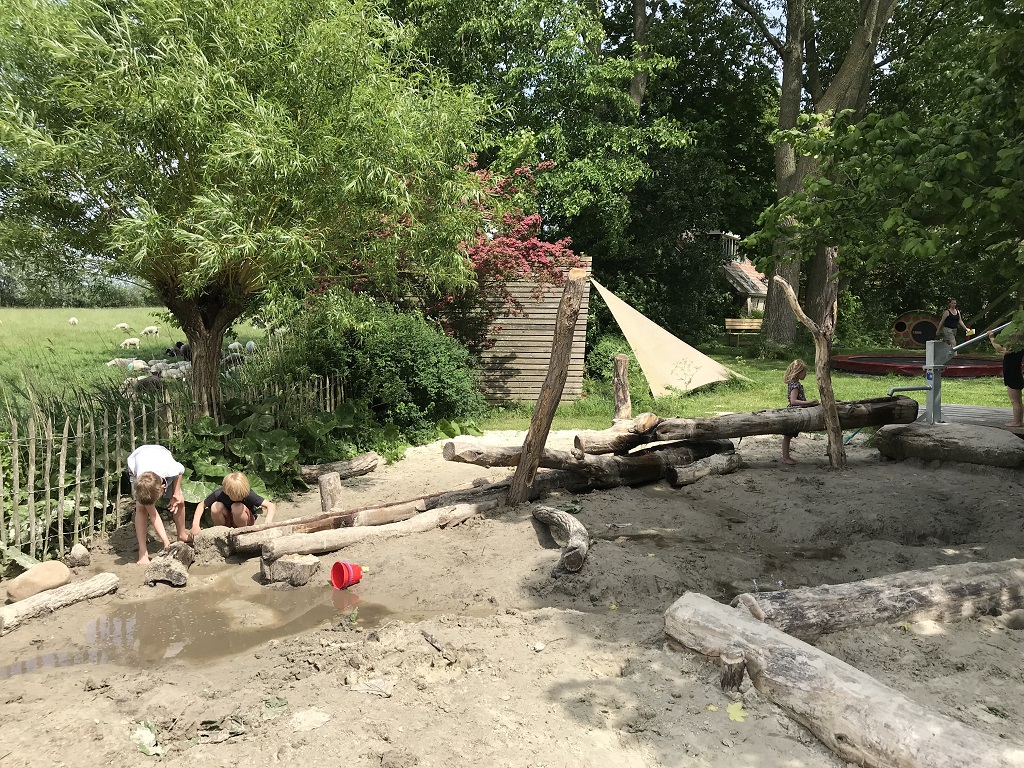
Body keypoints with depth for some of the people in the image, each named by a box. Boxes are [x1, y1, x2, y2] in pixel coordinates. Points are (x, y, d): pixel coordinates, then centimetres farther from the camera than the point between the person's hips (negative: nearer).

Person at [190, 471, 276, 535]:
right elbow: (202, 505, -8)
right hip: (228, 521, 2)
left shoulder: (248, 494, -29)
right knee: (215, 507, -28)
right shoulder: (219, 494, -24)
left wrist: (267, 525, -49)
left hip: (247, 522, -2)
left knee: (237, 507, -34)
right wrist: (195, 524, -21)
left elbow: (271, 506, -33)